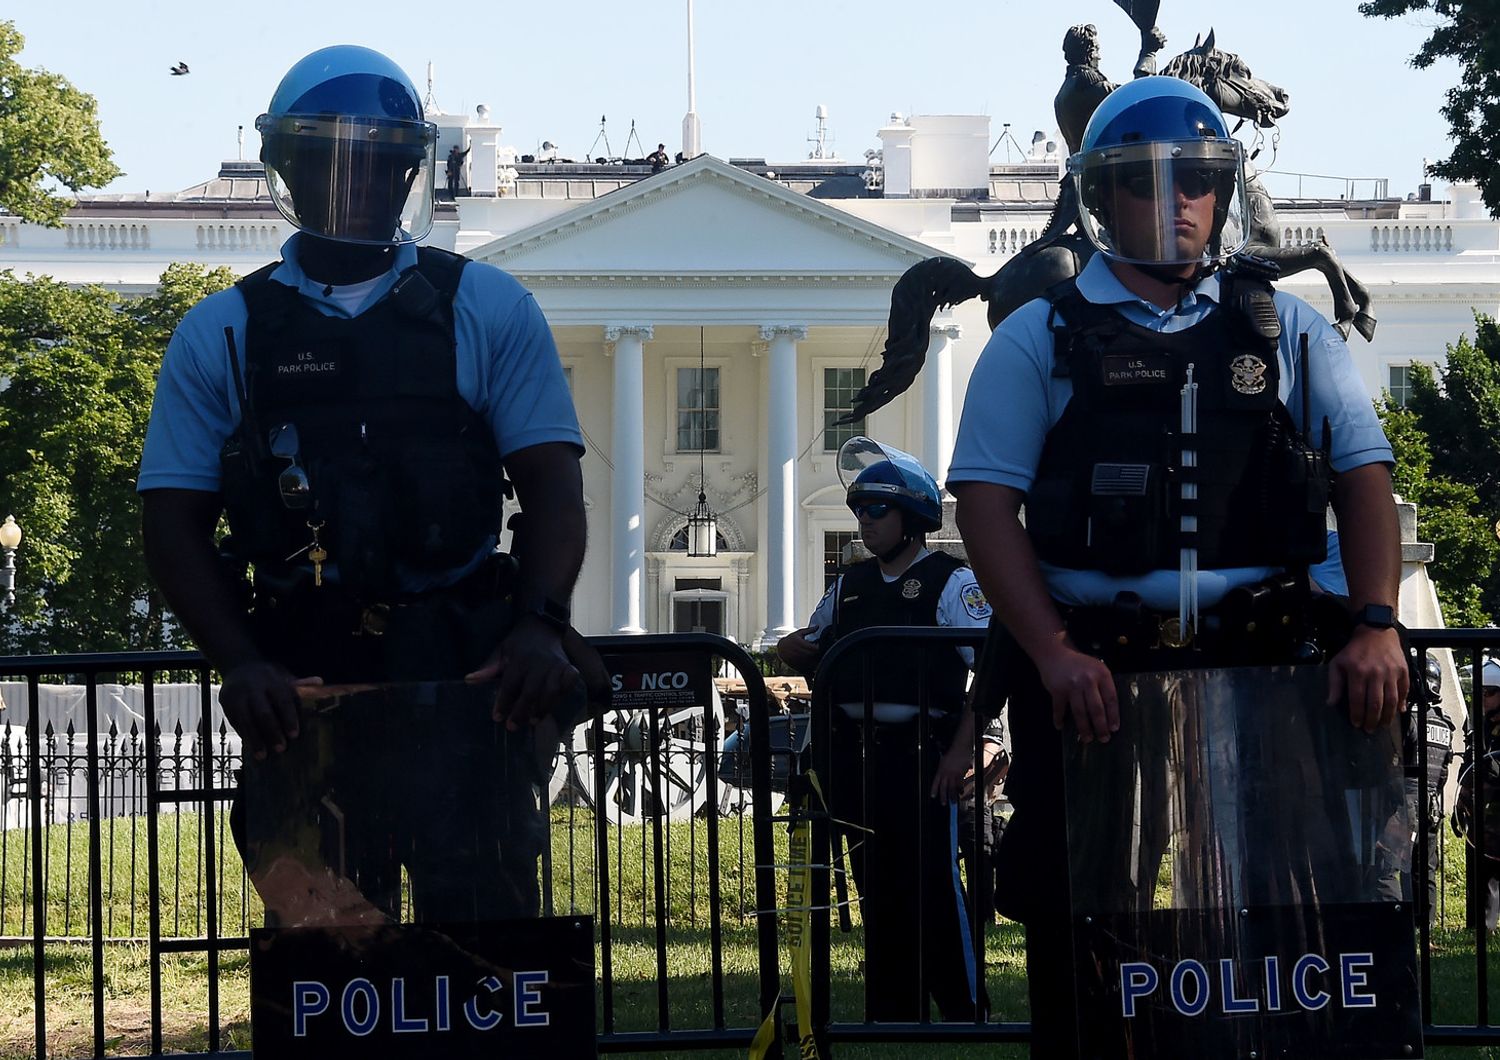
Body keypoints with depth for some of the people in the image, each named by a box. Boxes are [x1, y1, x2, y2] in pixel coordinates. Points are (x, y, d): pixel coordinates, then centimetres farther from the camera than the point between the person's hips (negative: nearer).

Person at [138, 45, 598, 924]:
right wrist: (241, 662, -9)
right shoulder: (223, 335, 12)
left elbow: (553, 488, 4)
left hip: (468, 678, -1)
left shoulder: (488, 312, 10)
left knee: (482, 917, -9)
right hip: (299, 686, 1)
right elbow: (177, 523, 7)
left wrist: (540, 625, -14)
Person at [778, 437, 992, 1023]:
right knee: (877, 887, 9)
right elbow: (811, 655, 25)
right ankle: (892, 1013, 15)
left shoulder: (953, 583, -3)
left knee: (933, 885, -8)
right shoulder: (849, 587, 16)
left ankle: (967, 1011, -1)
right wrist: (796, 651, 0)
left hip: (920, 752, -6)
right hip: (856, 752, 6)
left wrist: (961, 751, -18)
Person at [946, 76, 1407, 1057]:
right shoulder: (1042, 341, 7)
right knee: (1080, 930, -1)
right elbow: (986, 499, -2)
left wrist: (1376, 625, -10)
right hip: (1095, 672, -1)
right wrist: (1053, 654, -16)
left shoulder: (1284, 331, 13)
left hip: (1263, 664, 1)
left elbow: (1364, 474, 7)